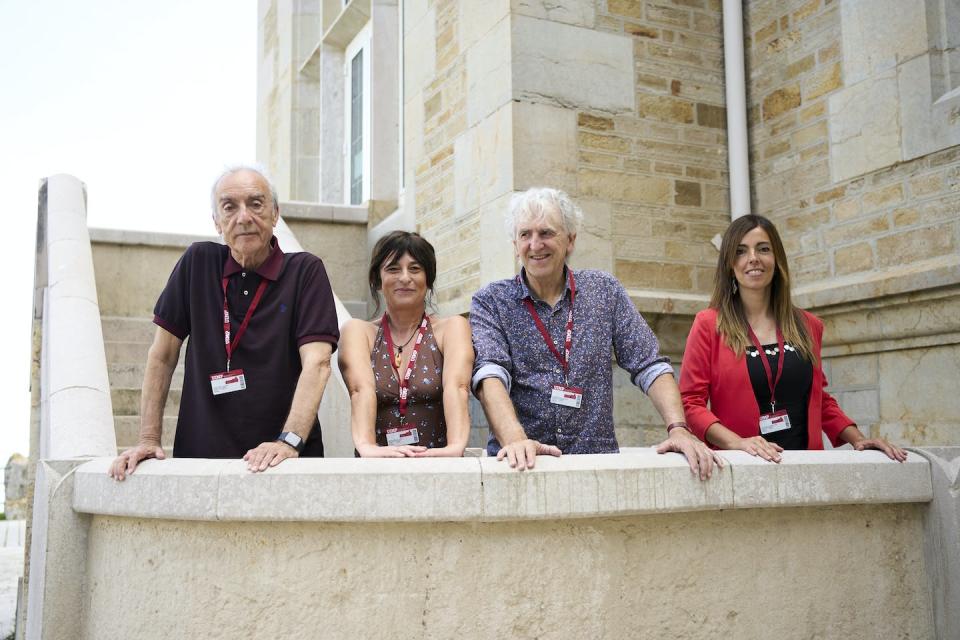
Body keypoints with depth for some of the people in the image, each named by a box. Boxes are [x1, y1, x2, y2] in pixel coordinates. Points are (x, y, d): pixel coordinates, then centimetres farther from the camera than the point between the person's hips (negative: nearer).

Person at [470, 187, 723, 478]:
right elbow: (490, 373, -13)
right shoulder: (490, 302, 2)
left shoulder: (605, 291, 8)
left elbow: (649, 365, 4)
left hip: (597, 457, 2)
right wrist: (515, 440, -29)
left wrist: (678, 429, -11)